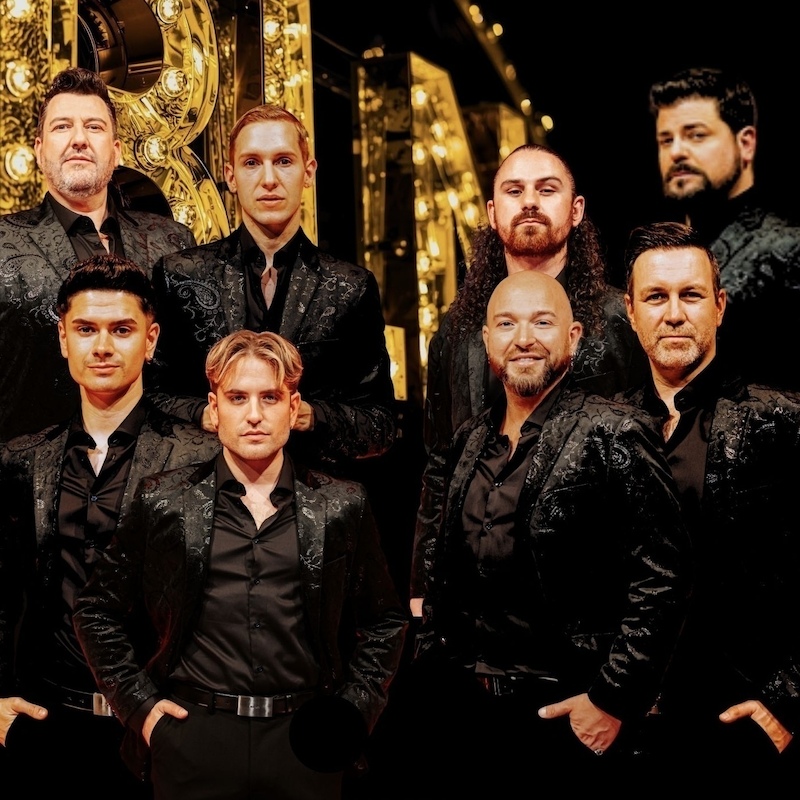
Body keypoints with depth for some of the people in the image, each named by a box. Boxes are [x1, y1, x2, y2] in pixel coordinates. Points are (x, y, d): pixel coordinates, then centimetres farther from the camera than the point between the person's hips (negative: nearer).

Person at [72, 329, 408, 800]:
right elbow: (98, 611, 9)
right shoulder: (164, 504, 0)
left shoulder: (343, 506, 1)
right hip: (192, 739, 0)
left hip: (304, 744, 1)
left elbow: (385, 620, 12)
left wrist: (357, 706, 2)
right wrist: (138, 703, 3)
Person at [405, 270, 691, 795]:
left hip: (565, 716, -5)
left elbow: (661, 578, -15)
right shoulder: (471, 441, 8)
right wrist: (429, 663, 12)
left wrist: (612, 699, -16)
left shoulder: (612, 436, -12)